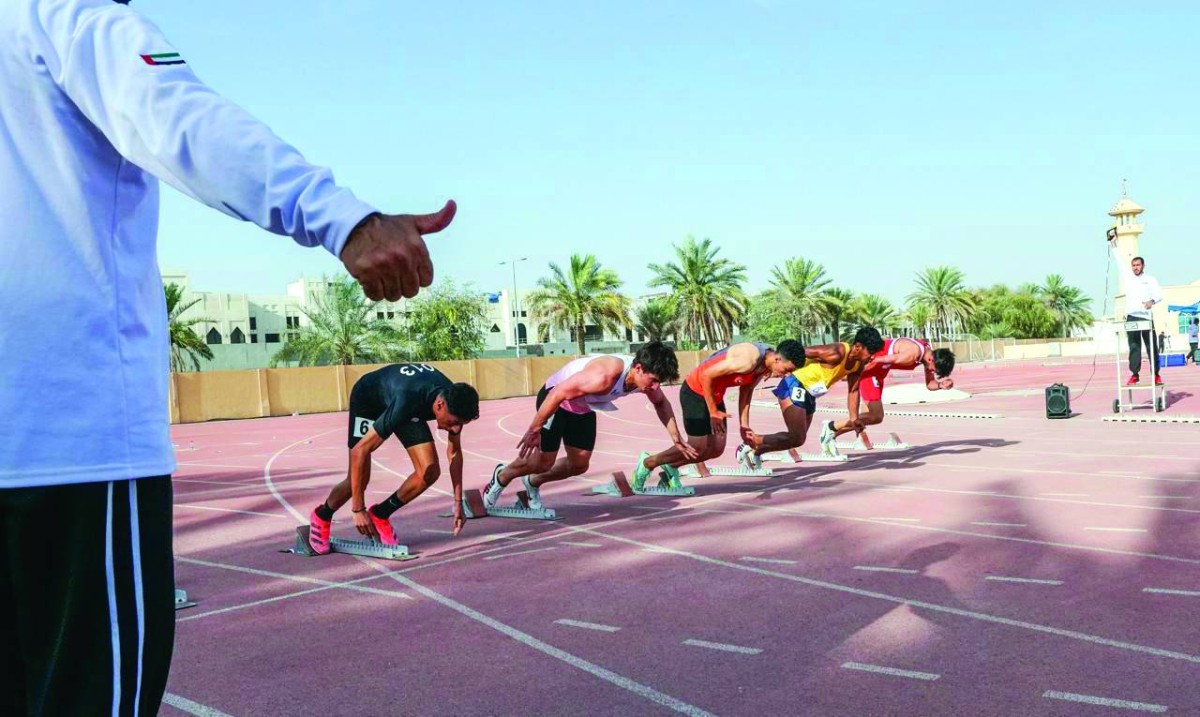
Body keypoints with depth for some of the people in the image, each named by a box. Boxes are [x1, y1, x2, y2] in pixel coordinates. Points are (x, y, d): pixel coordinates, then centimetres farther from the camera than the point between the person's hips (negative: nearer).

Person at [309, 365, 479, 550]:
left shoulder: (453, 400, -27)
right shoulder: (406, 401, -45)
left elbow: (454, 452, -8)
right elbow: (360, 450, -39)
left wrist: (458, 502, -7)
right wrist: (358, 510, -35)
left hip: (413, 409, 5)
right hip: (367, 399, -5)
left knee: (430, 472, -13)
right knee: (357, 480, -9)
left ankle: (379, 515, 9)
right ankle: (321, 517, 23)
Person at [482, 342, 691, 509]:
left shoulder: (645, 375, -18)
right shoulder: (605, 375, -42)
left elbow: (662, 403, 5)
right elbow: (558, 393, -36)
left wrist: (676, 439, 0)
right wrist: (534, 429, -30)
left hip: (584, 408, 7)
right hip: (555, 398, -7)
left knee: (579, 465, 5)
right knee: (543, 462, -7)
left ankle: (533, 483, 29)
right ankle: (501, 477, 20)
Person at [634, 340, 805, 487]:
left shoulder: (766, 363, -5)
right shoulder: (749, 359, -33)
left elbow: (746, 390, 9)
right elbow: (706, 375, -28)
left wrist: (744, 424, 5)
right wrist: (713, 412, -19)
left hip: (715, 394, 9)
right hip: (695, 391, -9)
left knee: (716, 449, 7)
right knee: (697, 449, -5)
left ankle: (671, 467, 24)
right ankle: (647, 463, 12)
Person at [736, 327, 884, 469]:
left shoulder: (858, 364, 2)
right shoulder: (836, 353, -25)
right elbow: (800, 352, -23)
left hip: (809, 395, 9)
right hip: (795, 387, -9)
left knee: (797, 439, 14)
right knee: (797, 439, -16)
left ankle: (755, 452, 25)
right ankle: (754, 441, -2)